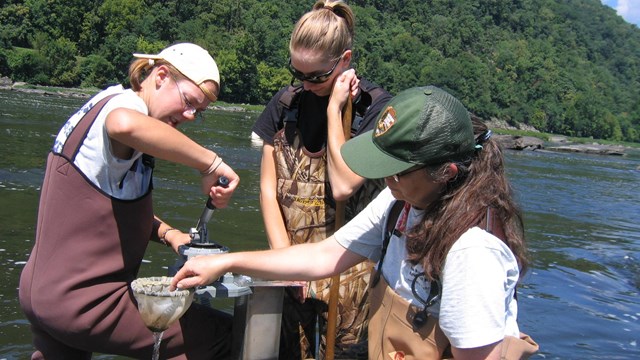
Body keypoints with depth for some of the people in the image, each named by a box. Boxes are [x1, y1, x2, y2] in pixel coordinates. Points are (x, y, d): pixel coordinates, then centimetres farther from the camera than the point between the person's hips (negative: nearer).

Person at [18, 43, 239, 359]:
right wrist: (210, 164, -35)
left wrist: (166, 233, 1)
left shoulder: (103, 103, 14)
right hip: (85, 303, -10)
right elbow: (126, 125, -43)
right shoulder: (124, 101, -14)